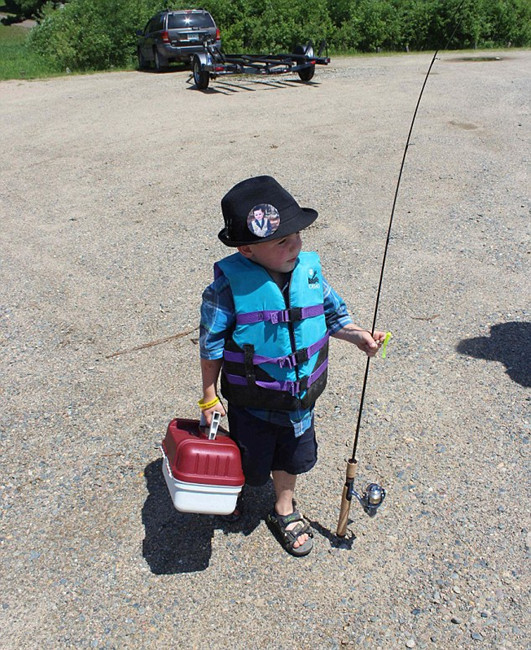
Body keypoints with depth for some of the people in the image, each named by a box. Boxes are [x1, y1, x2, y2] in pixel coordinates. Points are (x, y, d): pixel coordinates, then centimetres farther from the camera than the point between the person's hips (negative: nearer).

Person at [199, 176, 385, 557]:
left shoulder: (309, 270, -11)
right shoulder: (230, 285, -23)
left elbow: (330, 315, 7)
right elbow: (211, 343, -13)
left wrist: (358, 336, -9)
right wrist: (210, 396, -7)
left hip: (300, 399, 4)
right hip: (253, 402, -4)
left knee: (293, 457, 24)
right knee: (251, 465, 19)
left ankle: (285, 511, 54)